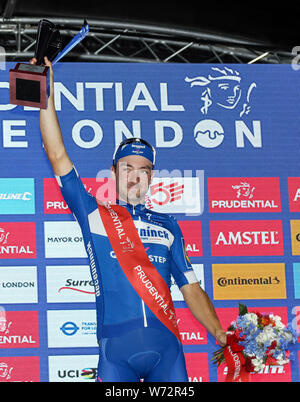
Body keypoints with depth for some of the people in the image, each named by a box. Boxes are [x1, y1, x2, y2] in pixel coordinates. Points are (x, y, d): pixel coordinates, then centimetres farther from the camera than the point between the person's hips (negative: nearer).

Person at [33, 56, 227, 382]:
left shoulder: (168, 227, 18)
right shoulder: (94, 216, 12)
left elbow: (191, 288, 17)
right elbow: (58, 157, 6)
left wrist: (220, 335, 5)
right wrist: (46, 95, 1)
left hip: (167, 347, 2)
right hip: (116, 350, -2)